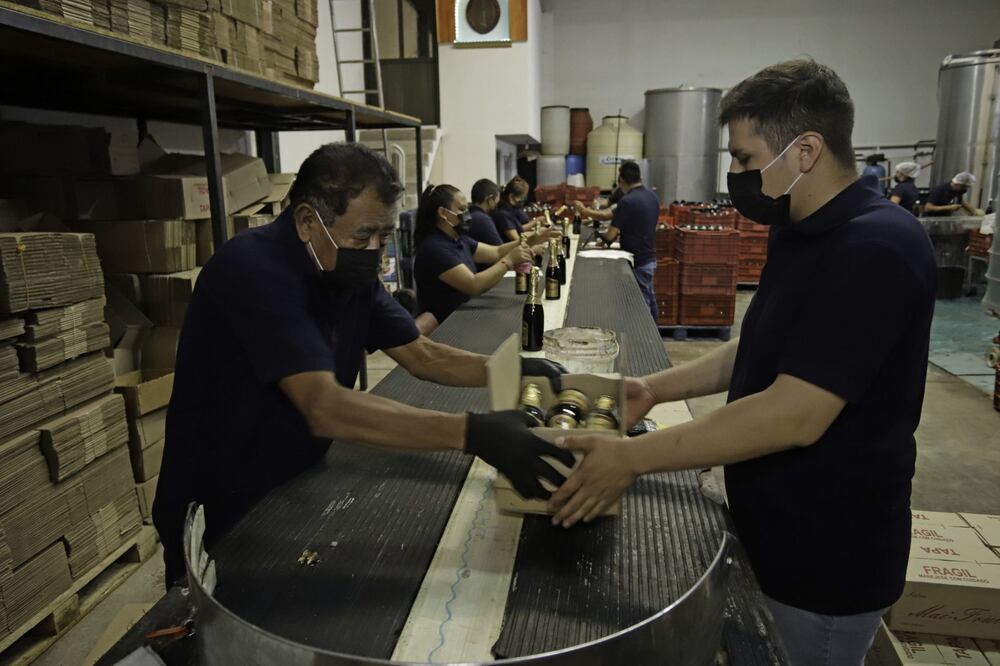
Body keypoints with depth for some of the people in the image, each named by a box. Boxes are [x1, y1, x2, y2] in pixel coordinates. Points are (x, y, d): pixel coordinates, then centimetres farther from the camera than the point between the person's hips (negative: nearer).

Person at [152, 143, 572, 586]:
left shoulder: (351, 271, -3)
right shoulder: (253, 270, -27)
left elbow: (422, 356, 0)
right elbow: (324, 407, -37)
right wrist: (472, 434, -43)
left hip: (289, 497, 7)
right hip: (217, 523, -7)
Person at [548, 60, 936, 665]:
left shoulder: (875, 249, -26)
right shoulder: (802, 232, 5)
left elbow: (795, 415, -31)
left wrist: (632, 457, -27)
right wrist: (658, 388, 2)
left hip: (828, 552, -8)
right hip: (776, 526, 8)